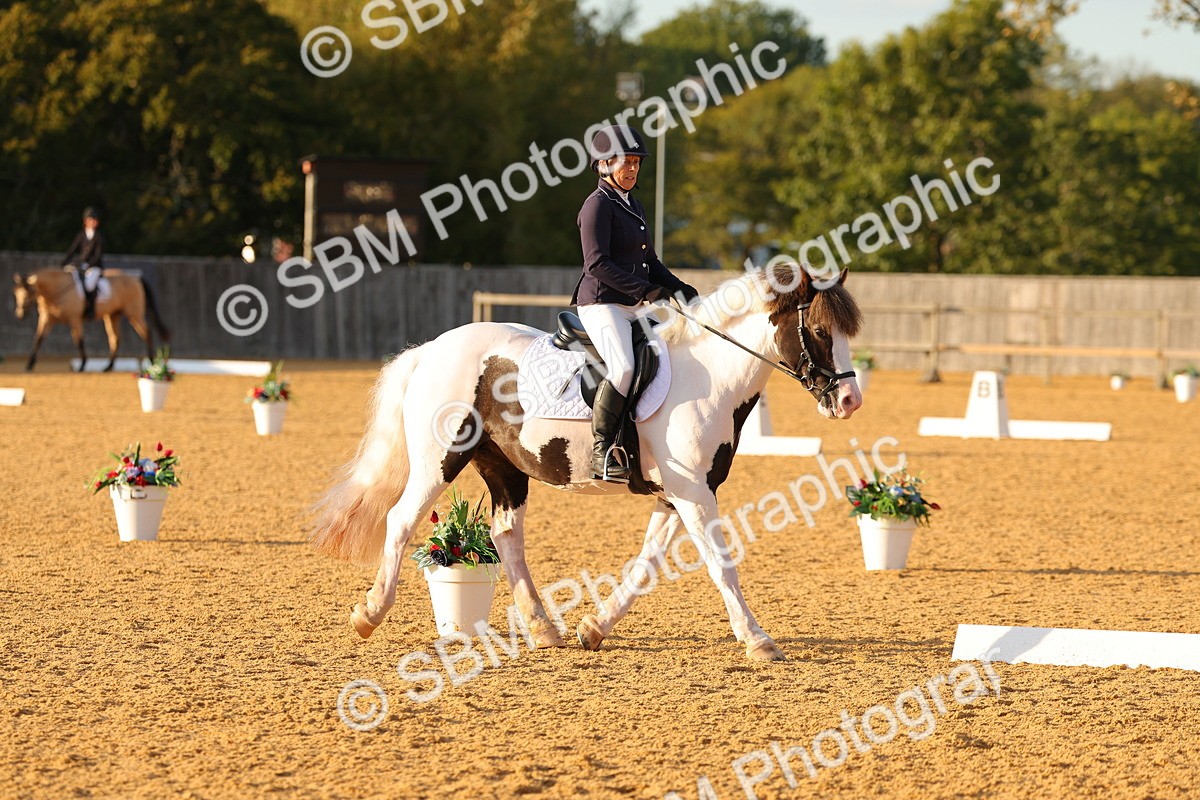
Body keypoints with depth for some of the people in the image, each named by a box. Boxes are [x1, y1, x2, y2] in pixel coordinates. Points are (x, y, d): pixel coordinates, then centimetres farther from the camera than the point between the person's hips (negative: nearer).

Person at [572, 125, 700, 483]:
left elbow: (649, 261, 23)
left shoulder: (633, 206, 19)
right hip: (601, 303, -10)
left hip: (635, 306, 10)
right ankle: (601, 451, -24)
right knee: (625, 367, -31)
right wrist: (646, 290, -22)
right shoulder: (598, 205, -8)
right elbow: (598, 264, -18)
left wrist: (678, 288, 7)